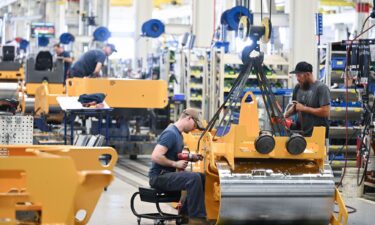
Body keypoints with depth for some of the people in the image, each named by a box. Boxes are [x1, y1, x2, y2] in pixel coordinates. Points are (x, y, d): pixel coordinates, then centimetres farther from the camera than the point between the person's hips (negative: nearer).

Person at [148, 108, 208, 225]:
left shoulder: (178, 134, 14)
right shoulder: (170, 133, -17)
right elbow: (155, 156, -26)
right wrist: (175, 164, -19)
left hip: (168, 174, 10)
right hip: (159, 176, -10)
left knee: (202, 178, 6)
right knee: (193, 178, -27)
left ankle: (186, 213, 13)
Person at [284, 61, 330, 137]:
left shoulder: (321, 88, -10)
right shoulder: (298, 87, 10)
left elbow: (325, 112, -17)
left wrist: (304, 108, -13)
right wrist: (285, 115, 2)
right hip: (301, 132, 6)